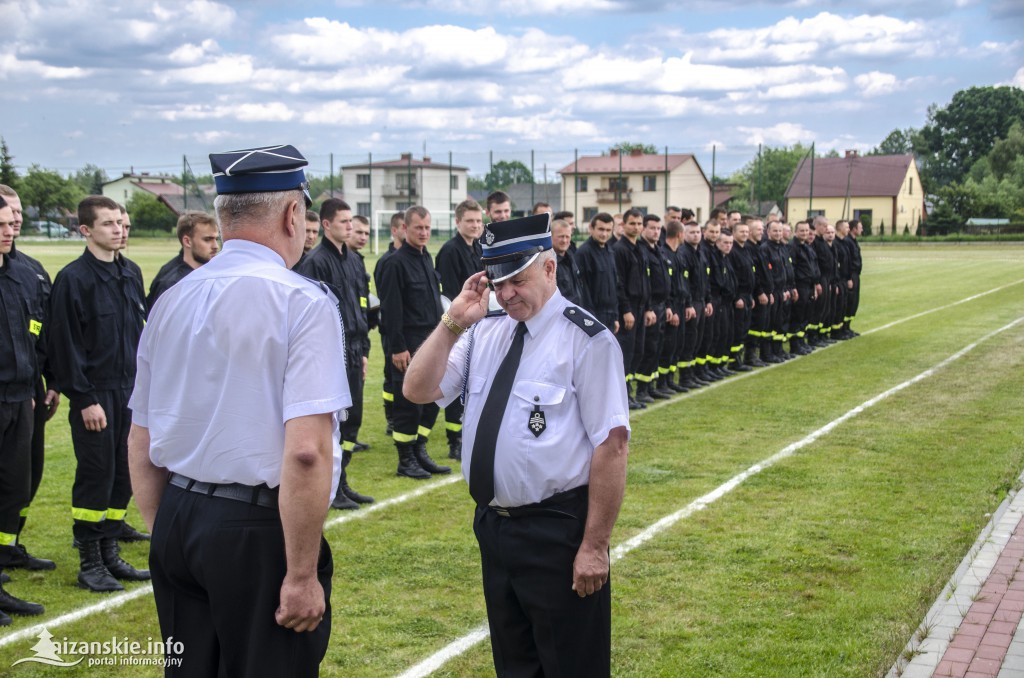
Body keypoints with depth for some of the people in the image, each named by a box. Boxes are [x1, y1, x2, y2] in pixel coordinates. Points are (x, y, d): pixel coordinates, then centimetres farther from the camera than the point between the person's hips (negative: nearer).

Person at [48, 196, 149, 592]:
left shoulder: (130, 275, 11)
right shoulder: (73, 279, -10)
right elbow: (66, 345, -13)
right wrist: (84, 399, -15)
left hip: (130, 393, 7)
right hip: (95, 395, -6)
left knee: (123, 475, 10)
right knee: (95, 477, -1)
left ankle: (110, 554, 22)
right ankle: (90, 564, 10)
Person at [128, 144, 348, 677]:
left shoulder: (171, 302, 6)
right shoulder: (304, 302, -12)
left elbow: (142, 448, 11)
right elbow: (306, 450, -21)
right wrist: (303, 574, -16)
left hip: (177, 522, 6)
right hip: (260, 533, -6)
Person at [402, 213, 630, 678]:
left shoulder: (585, 339, -14)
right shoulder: (484, 332, 6)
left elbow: (612, 445, -17)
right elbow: (418, 391, 1)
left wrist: (594, 545, -18)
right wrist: (452, 324, -11)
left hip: (557, 530, -6)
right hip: (493, 525, 7)